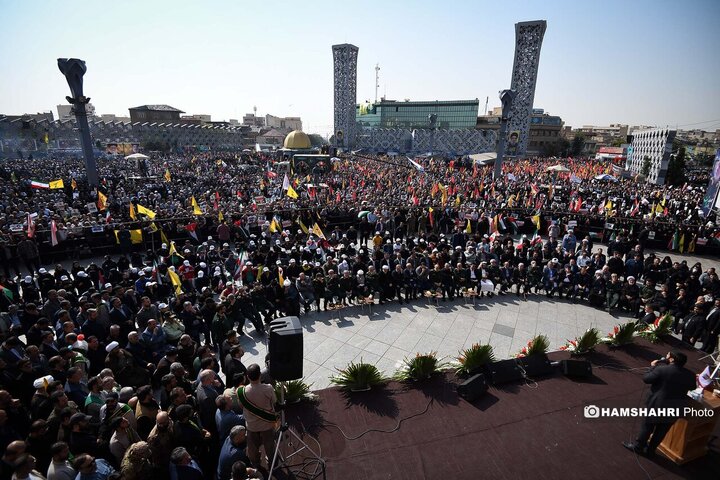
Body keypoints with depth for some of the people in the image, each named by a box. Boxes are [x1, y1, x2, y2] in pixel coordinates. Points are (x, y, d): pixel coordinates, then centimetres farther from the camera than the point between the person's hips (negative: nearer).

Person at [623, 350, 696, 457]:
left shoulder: (662, 369, -23)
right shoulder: (690, 375, -7)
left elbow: (646, 379, -13)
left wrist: (653, 367, -1)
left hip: (657, 404, -4)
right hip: (675, 408, 4)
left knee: (647, 426, 14)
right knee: (662, 430, 18)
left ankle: (638, 446, 28)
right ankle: (650, 450, 32)